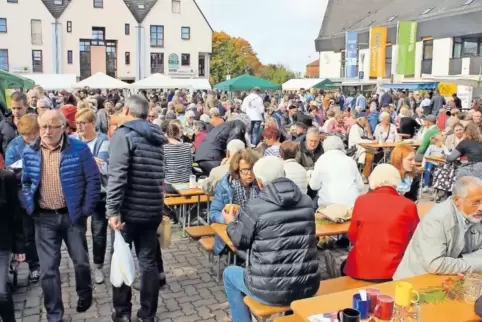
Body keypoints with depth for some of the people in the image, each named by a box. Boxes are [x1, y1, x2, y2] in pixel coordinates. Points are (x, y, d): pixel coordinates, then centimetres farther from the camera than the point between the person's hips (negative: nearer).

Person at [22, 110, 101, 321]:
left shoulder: (79, 149, -11)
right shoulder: (29, 152, 0)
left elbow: (94, 180, -7)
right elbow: (25, 182, 13)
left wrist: (86, 210, -9)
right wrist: (30, 207, 2)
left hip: (72, 215, -2)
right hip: (44, 218, 2)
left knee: (80, 260, 12)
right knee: (48, 268, 5)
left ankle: (84, 293, 41)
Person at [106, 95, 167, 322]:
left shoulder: (123, 134, -10)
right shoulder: (157, 137, 12)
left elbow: (117, 175, -20)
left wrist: (113, 210, -21)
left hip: (129, 210, -5)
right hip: (153, 209, 6)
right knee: (148, 261, 12)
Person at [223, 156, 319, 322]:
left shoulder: (254, 208, -14)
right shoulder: (306, 202, -1)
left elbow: (240, 242, 1)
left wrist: (231, 223, 22)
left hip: (271, 291, -4)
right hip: (308, 287, 4)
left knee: (229, 273, 25)